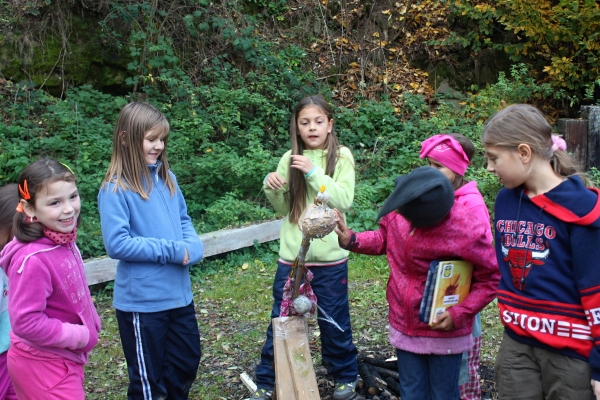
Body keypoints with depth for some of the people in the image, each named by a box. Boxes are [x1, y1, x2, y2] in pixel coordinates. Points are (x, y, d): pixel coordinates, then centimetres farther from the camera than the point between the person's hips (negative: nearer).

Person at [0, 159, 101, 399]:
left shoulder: (63, 241, -3)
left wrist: (88, 328, 5)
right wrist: (80, 336, -20)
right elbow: (26, 322, -28)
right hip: (43, 364, -8)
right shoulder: (33, 259, -28)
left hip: (61, 359, 8)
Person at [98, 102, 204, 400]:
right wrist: (173, 251, -19)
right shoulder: (116, 189, -15)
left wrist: (193, 246, -8)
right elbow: (117, 244, -20)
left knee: (187, 364, 22)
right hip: (142, 300, -6)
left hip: (179, 294, 7)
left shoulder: (167, 178, 5)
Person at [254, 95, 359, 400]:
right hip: (291, 255, 2)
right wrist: (272, 189, -10)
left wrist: (313, 172, -21)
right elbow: (283, 208, 10)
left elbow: (344, 201, -13)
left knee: (334, 322, 12)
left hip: (329, 257, -2)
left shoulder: (341, 157, -3)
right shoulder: (289, 159, 5)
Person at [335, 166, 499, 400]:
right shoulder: (399, 213, -15)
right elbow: (384, 239, 7)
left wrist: (459, 314, -21)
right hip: (404, 327, 4)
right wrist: (350, 240, -9)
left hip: (443, 332, -4)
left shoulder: (468, 233, -28)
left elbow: (491, 279, -13)